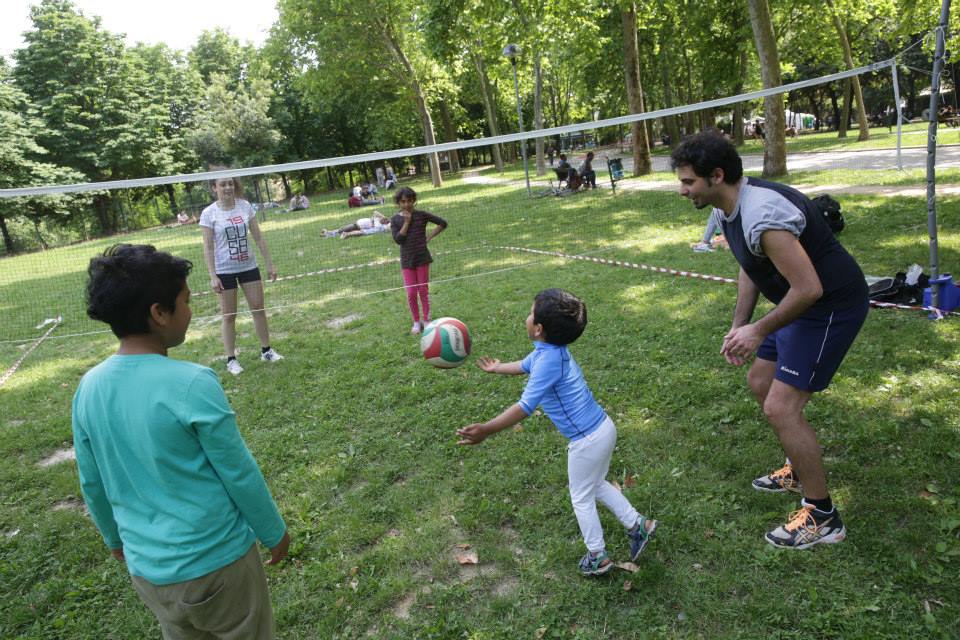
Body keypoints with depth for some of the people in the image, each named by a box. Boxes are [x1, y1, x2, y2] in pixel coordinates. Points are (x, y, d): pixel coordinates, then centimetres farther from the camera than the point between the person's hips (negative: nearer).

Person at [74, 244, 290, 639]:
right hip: (216, 562, -5)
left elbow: (92, 483, 6)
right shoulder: (192, 384, -25)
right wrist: (273, 531, 0)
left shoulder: (89, 388, -7)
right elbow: (239, 473, -15)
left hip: (146, 568, 6)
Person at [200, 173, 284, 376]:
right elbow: (208, 247, -7)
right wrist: (213, 276, -13)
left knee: (259, 309, 8)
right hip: (224, 270, -3)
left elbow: (258, 237, 4)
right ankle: (231, 359, 15)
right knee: (229, 315, 4)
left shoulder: (245, 206, 0)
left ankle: (266, 350, 23)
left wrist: (269, 263, 4)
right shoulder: (209, 213, -8)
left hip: (249, 266, 3)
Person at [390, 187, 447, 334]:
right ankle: (416, 322, 17)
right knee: (411, 293, 1)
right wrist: (407, 222, -15)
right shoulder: (395, 220, -2)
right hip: (407, 260, 1)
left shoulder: (421, 215, -4)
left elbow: (442, 223, 0)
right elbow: (398, 239, -13)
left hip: (422, 258, -1)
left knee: (423, 290, 6)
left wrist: (429, 237, -5)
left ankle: (426, 320, 19)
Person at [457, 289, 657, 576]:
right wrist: (498, 368, 40)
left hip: (587, 441, -8)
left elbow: (524, 407, -31)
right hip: (604, 427, 8)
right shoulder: (551, 349, 1)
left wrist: (486, 430, -33)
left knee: (581, 498, 15)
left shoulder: (548, 360, -27)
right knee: (597, 485, 30)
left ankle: (598, 557, 33)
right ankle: (638, 525, 38)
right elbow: (525, 366, 23)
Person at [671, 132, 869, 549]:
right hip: (800, 305, 10)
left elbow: (808, 288, -30)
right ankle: (799, 471, 39)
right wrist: (739, 326, 6)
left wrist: (759, 331, -18)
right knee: (760, 382, 19)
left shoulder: (762, 216, -31)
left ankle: (822, 518, 7)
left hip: (831, 306, -10)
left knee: (781, 407, -11)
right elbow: (750, 270, 13)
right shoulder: (725, 209, 1)